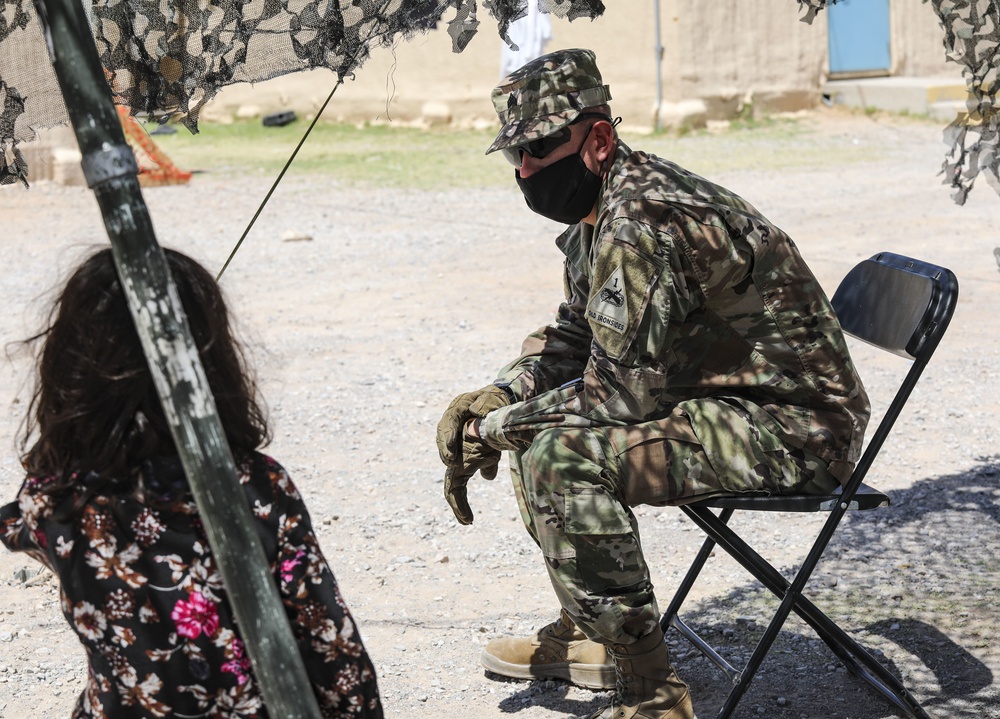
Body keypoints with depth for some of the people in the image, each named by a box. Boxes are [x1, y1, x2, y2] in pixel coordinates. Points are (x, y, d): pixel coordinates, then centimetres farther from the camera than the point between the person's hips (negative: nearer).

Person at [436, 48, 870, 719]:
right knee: (533, 417, 16)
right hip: (727, 398, 11)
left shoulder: (644, 223, -24)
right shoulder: (599, 210, 8)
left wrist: (499, 427, -12)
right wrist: (497, 398, 4)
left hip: (794, 428, -11)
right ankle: (587, 634, 27)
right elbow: (574, 333, 21)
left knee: (562, 456, -25)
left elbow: (621, 392, -25)